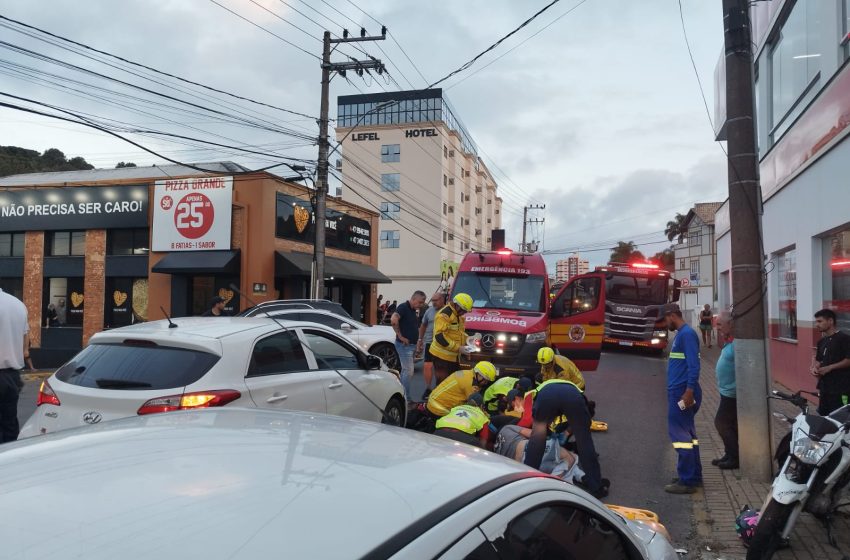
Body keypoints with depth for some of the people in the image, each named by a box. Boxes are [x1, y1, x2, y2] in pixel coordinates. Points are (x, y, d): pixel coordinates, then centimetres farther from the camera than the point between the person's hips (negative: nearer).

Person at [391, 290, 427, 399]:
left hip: (411, 345, 10)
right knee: (408, 371, -9)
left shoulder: (413, 310, 14)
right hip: (404, 344, -10)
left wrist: (417, 341, 18)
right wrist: (400, 336, -23)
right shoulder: (403, 307, -15)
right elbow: (394, 320, -31)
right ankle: (406, 399, -5)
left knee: (405, 371, 15)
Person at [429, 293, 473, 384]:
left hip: (453, 356, 10)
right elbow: (440, 336, -26)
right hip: (442, 356, -9)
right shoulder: (444, 314, -18)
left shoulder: (458, 315, 13)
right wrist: (458, 348, -24)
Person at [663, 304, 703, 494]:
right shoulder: (681, 334, 16)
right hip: (680, 391, 10)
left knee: (680, 434, -6)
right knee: (688, 433, 15)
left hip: (682, 392, -10)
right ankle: (694, 475, 23)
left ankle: (687, 481, -1)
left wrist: (689, 392, -25)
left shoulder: (687, 334, -15)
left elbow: (693, 365, -22)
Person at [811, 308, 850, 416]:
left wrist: (829, 368, -19)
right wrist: (815, 367, 2)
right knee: (823, 416, 13)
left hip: (840, 388, -8)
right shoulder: (822, 341, 15)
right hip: (824, 386, 8)